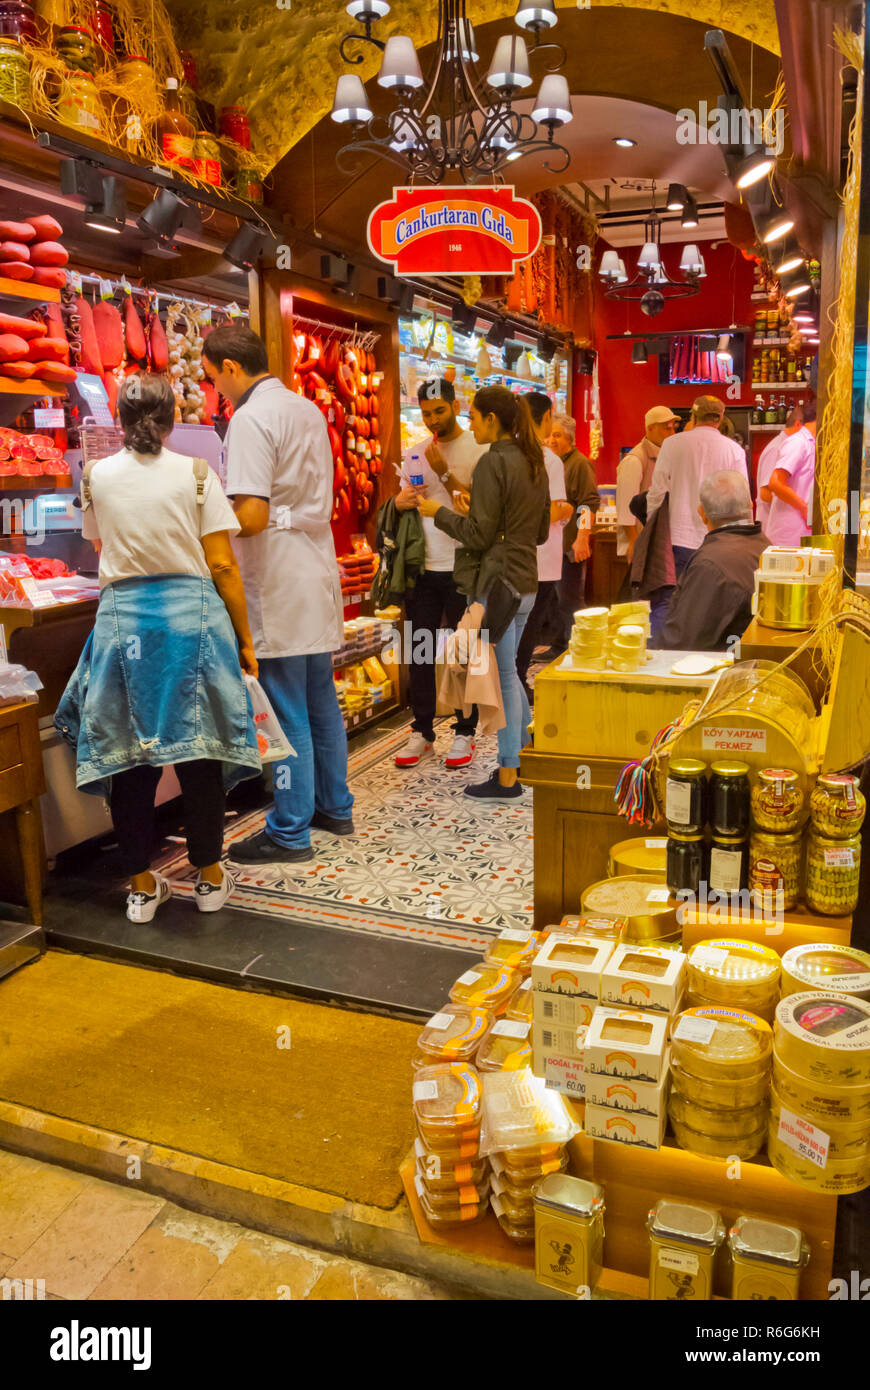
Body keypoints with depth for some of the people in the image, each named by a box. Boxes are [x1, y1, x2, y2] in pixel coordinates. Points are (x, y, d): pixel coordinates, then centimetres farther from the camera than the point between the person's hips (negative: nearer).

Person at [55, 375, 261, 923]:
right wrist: (244, 640, 2)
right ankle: (210, 878, 20)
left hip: (121, 616, 2)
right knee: (198, 751, 8)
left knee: (128, 755, 9)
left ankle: (142, 886, 18)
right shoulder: (196, 474, -3)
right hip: (191, 611, -1)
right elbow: (222, 565, -5)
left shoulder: (96, 477, 4)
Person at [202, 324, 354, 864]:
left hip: (278, 586, -9)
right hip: (318, 571, 9)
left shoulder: (251, 419, -14)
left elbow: (252, 517, -23)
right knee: (322, 702, 17)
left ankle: (290, 834, 8)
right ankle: (335, 808, 29)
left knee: (287, 713, -1)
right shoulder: (309, 410, 13)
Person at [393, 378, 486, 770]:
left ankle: (464, 733, 15)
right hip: (423, 566, 5)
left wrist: (445, 473, -19)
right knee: (419, 652, 7)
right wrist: (400, 501, -3)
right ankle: (422, 733, 18)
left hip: (463, 568, -5)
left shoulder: (478, 450, -4)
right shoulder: (415, 454, 13)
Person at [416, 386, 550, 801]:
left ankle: (507, 778, 8)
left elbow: (479, 535, -16)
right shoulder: (534, 463, 12)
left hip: (495, 583, -9)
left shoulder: (492, 463, -14)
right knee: (506, 673, 20)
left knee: (501, 677, -1)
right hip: (525, 583, 9)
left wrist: (439, 512, -4)